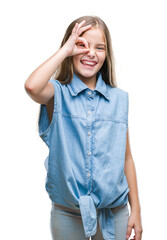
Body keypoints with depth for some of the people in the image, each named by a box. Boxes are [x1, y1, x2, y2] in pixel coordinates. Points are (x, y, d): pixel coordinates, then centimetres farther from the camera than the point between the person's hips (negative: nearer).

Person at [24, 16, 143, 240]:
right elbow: (32, 87, -30)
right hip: (67, 214, -2)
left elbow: (126, 158, 6)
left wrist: (136, 210, 4)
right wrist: (65, 50, -16)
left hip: (114, 213, 2)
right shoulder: (57, 94, -5)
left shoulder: (119, 99, 3)